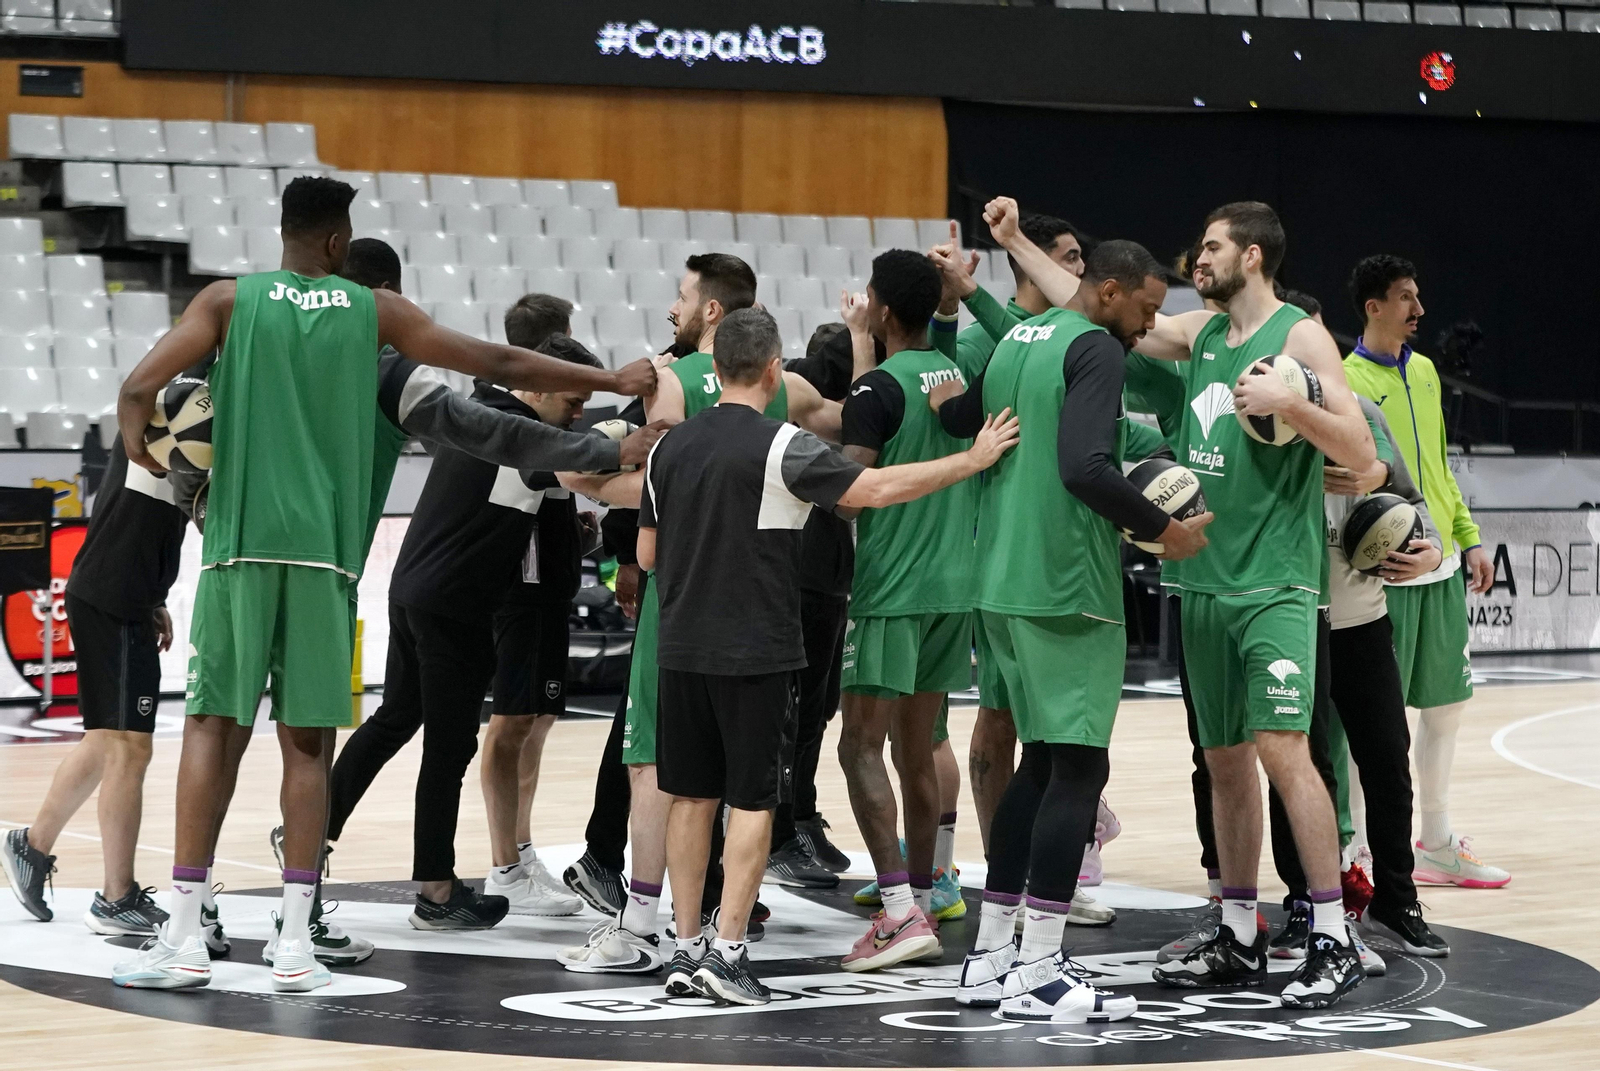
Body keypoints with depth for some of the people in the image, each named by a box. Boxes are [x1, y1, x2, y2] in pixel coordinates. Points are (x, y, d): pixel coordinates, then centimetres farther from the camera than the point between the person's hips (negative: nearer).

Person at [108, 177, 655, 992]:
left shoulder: (229, 300, 5)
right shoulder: (373, 310, 8)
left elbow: (138, 389, -5)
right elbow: (499, 365, 11)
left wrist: (138, 444, 17)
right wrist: (611, 380, 20)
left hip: (239, 542, 0)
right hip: (324, 550, 0)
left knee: (213, 727, 3)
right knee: (307, 741, 5)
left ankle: (184, 938, -3)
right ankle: (295, 942, 1)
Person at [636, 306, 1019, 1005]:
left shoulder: (671, 447, 6)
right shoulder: (779, 447, -12)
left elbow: (647, 554, 13)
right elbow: (876, 488, -15)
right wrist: (973, 460, -7)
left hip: (684, 650, 6)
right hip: (757, 651, -5)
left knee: (692, 796, 11)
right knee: (752, 799, 0)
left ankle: (686, 949, 13)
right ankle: (726, 953, -4)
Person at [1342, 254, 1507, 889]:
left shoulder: (1424, 372, 13)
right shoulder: (1350, 381, -10)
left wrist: (1469, 539, 15)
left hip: (1441, 568, 7)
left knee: (1445, 704, 12)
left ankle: (1437, 844, 23)